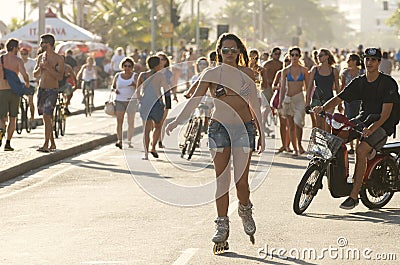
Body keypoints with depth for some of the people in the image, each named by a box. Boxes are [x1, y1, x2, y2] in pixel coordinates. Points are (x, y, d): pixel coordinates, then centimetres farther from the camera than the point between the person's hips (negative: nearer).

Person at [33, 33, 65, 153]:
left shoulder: (59, 59, -8)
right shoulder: (41, 57, 9)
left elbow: (60, 76, -16)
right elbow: (35, 75, 11)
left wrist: (48, 67, -22)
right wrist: (40, 67, -8)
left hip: (52, 91, -6)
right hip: (41, 89, 6)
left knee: (47, 117, -16)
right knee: (46, 118, 10)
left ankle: (46, 145, -18)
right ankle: (52, 143, 20)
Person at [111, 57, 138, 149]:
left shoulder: (135, 76, 2)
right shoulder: (118, 76, 8)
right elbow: (113, 87, 16)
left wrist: (135, 85, -26)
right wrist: (115, 90, -7)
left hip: (131, 101, -1)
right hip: (119, 101, 1)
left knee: (131, 122, -2)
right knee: (119, 121, -8)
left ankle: (129, 141, 4)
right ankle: (119, 141, -10)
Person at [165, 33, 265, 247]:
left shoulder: (247, 74, 7)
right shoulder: (212, 74, 3)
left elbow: (254, 105, 12)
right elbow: (195, 99, -4)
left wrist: (261, 132, 11)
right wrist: (177, 121, -16)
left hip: (244, 128, 0)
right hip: (219, 128, 0)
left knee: (241, 181, -5)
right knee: (221, 180, 0)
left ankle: (245, 210, 26)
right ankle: (222, 225, 8)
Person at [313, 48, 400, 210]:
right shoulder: (359, 82, 7)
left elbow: (386, 112, -19)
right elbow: (339, 98, 1)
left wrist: (372, 128, -35)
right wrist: (323, 108, -19)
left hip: (383, 124, -6)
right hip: (363, 118, 7)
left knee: (361, 150, -30)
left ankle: (354, 196, -27)